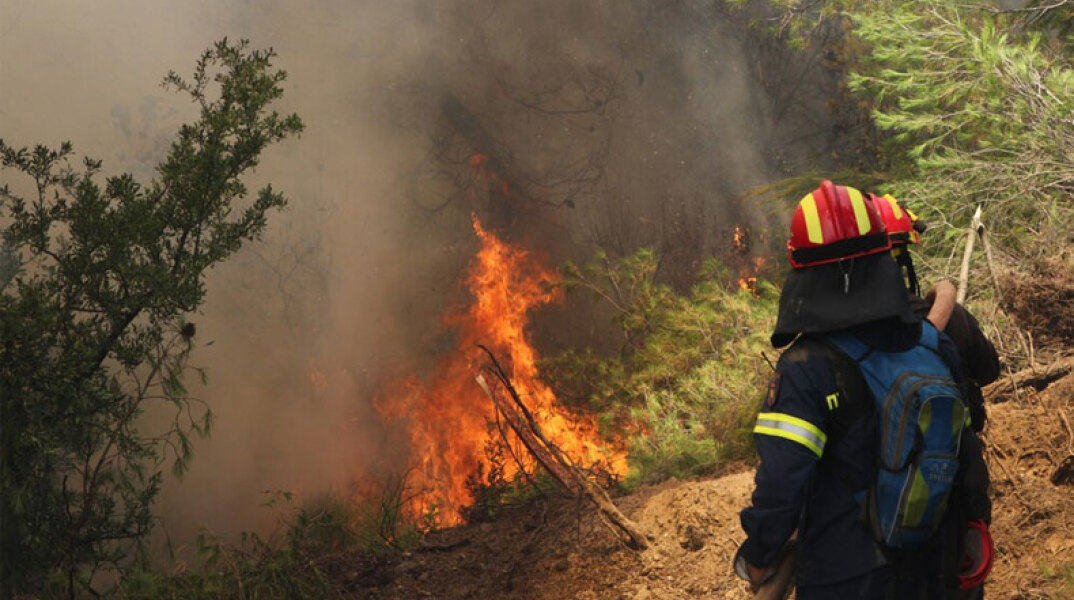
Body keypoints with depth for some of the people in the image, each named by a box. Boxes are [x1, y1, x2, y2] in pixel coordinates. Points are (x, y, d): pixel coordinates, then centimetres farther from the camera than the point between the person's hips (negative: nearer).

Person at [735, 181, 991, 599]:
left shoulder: (805, 370, -21)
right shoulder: (935, 346, -4)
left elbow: (780, 484, -23)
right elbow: (965, 450, 5)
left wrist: (757, 557, -7)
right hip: (928, 566, 5)